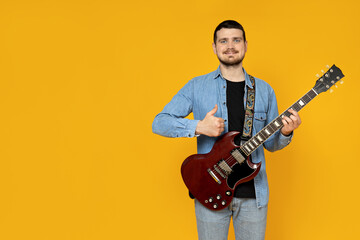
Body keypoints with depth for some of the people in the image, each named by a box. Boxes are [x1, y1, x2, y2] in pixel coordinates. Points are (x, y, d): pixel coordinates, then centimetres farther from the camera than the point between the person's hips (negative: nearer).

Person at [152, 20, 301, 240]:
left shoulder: (264, 90, 7)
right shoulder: (197, 87, -1)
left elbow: (270, 143, 11)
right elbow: (159, 122, -6)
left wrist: (285, 133, -11)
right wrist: (199, 127, -20)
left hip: (253, 192, 2)